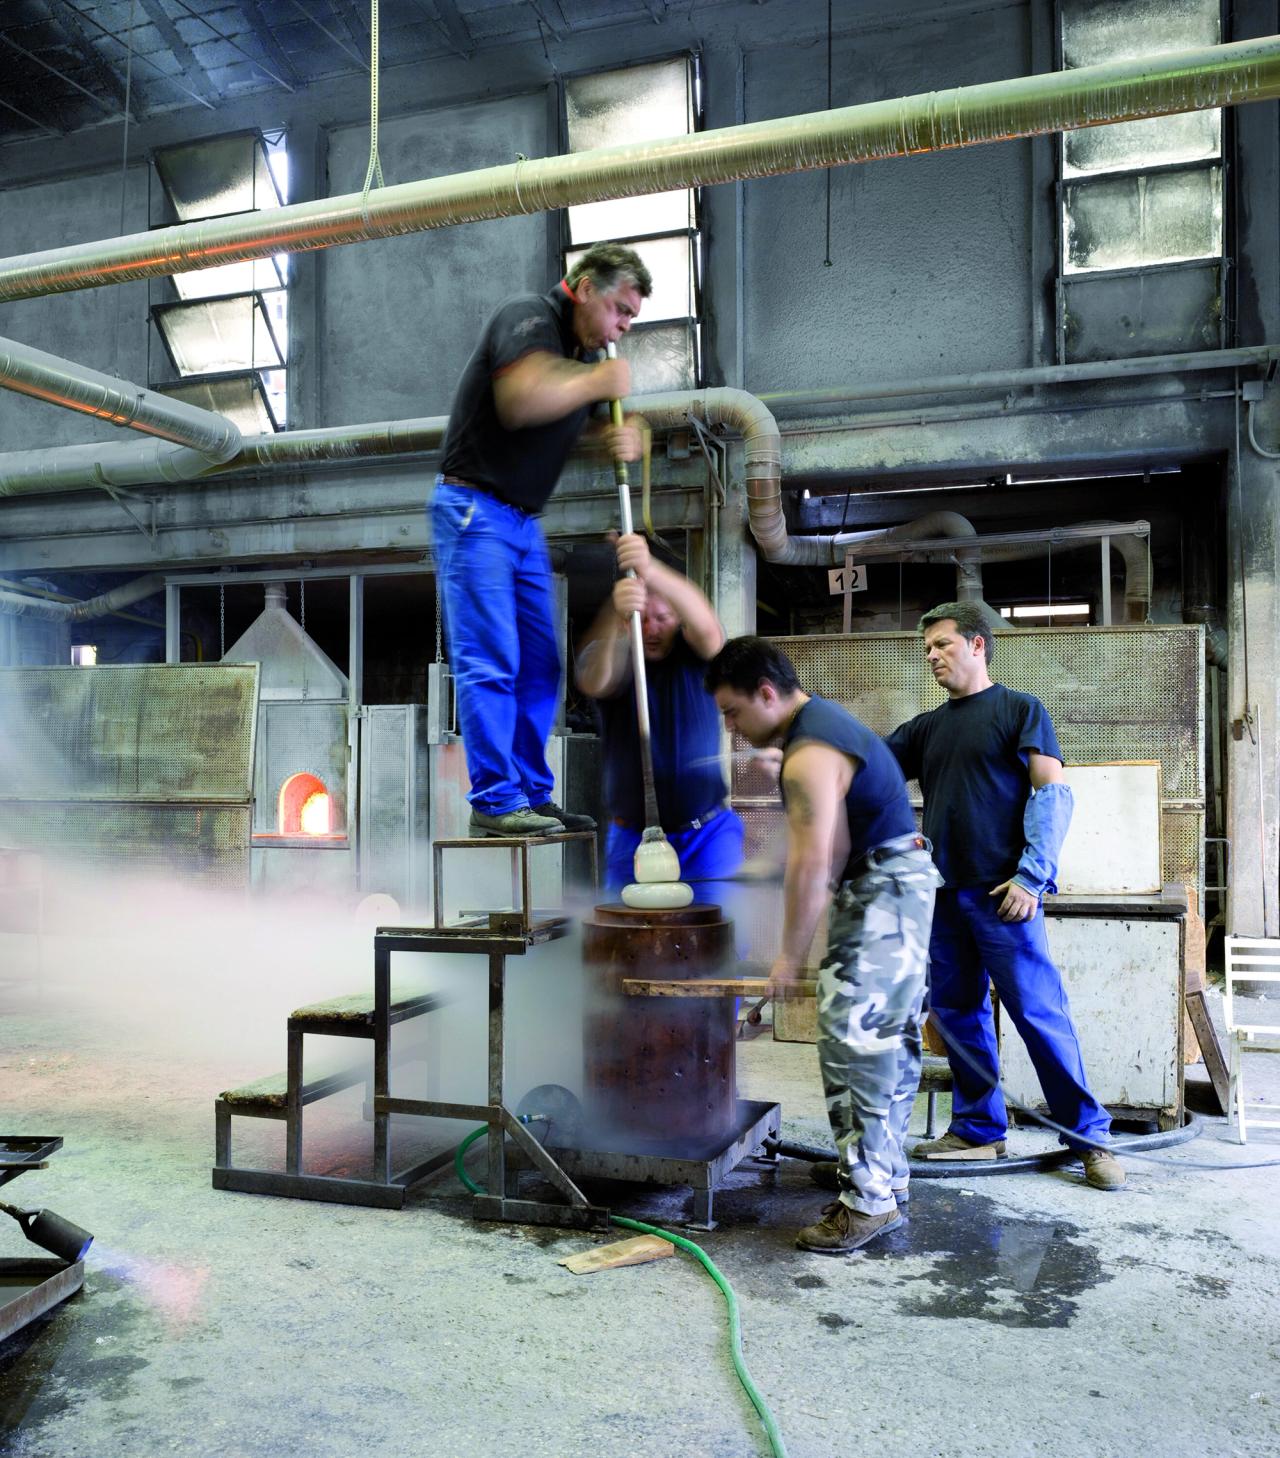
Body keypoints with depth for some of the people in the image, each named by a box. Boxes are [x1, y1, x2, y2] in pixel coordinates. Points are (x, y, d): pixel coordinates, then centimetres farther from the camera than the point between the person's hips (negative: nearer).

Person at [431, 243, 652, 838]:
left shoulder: (588, 354, 16)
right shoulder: (528, 317, -11)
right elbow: (521, 399, -29)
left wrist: (622, 434, -6)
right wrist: (597, 382, -16)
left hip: (524, 521, 9)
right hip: (472, 508, -9)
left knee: (541, 664, 6)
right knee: (489, 661, -11)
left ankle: (532, 794, 13)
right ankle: (494, 801, -6)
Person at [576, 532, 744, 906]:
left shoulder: (693, 655, -1)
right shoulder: (611, 655, -1)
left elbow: (706, 626, -25)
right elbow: (594, 681, -26)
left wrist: (651, 572, -44)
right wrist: (617, 616, -47)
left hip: (708, 833, 0)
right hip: (631, 839, 1)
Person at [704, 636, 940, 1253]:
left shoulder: (810, 755, -21)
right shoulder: (821, 718, 13)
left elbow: (812, 864, -24)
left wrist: (791, 954, -16)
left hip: (884, 889, -11)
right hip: (888, 884, 11)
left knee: (853, 1040, -10)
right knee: (888, 1042, 14)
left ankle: (867, 1198, -5)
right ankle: (886, 1180, 24)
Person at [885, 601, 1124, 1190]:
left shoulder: (1019, 710, 2)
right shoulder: (926, 728, 18)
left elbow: (1052, 793, -6)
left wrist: (1031, 877, -14)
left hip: (1001, 894, -6)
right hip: (943, 893, 6)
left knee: (1039, 1013, -5)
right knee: (957, 1013, 10)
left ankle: (1089, 1136, 7)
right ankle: (978, 1130, 22)